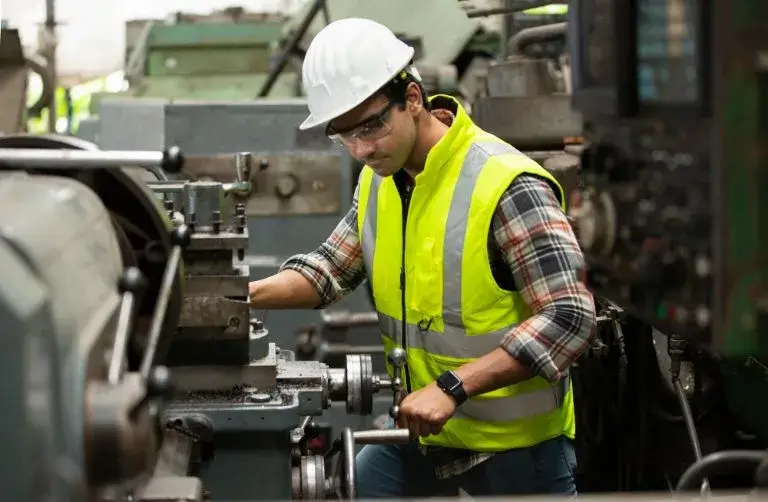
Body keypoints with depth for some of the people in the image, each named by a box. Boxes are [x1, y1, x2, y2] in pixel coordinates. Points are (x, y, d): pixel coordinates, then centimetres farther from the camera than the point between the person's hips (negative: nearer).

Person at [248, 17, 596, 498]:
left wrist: (453, 387, -33)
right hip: (419, 426, 6)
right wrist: (248, 294, -7)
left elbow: (568, 317, -28)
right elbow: (333, 266, 12)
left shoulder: (508, 187, -24)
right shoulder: (379, 177, 1)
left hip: (516, 442, -6)